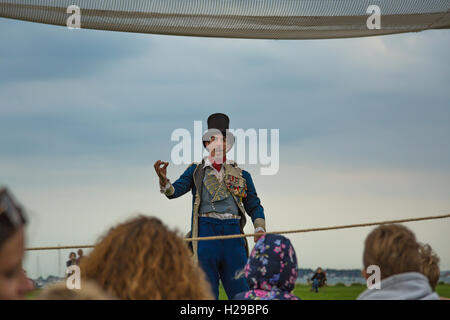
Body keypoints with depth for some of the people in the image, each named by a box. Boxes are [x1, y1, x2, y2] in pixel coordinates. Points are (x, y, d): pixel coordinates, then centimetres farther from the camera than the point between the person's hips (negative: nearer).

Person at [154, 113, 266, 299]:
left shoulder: (241, 175, 17)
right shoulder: (196, 171, 13)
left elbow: (254, 207, 15)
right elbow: (175, 190, -2)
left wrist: (260, 229, -4)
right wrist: (164, 180, -26)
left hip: (233, 234, 2)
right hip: (205, 233, -1)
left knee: (240, 293, -4)